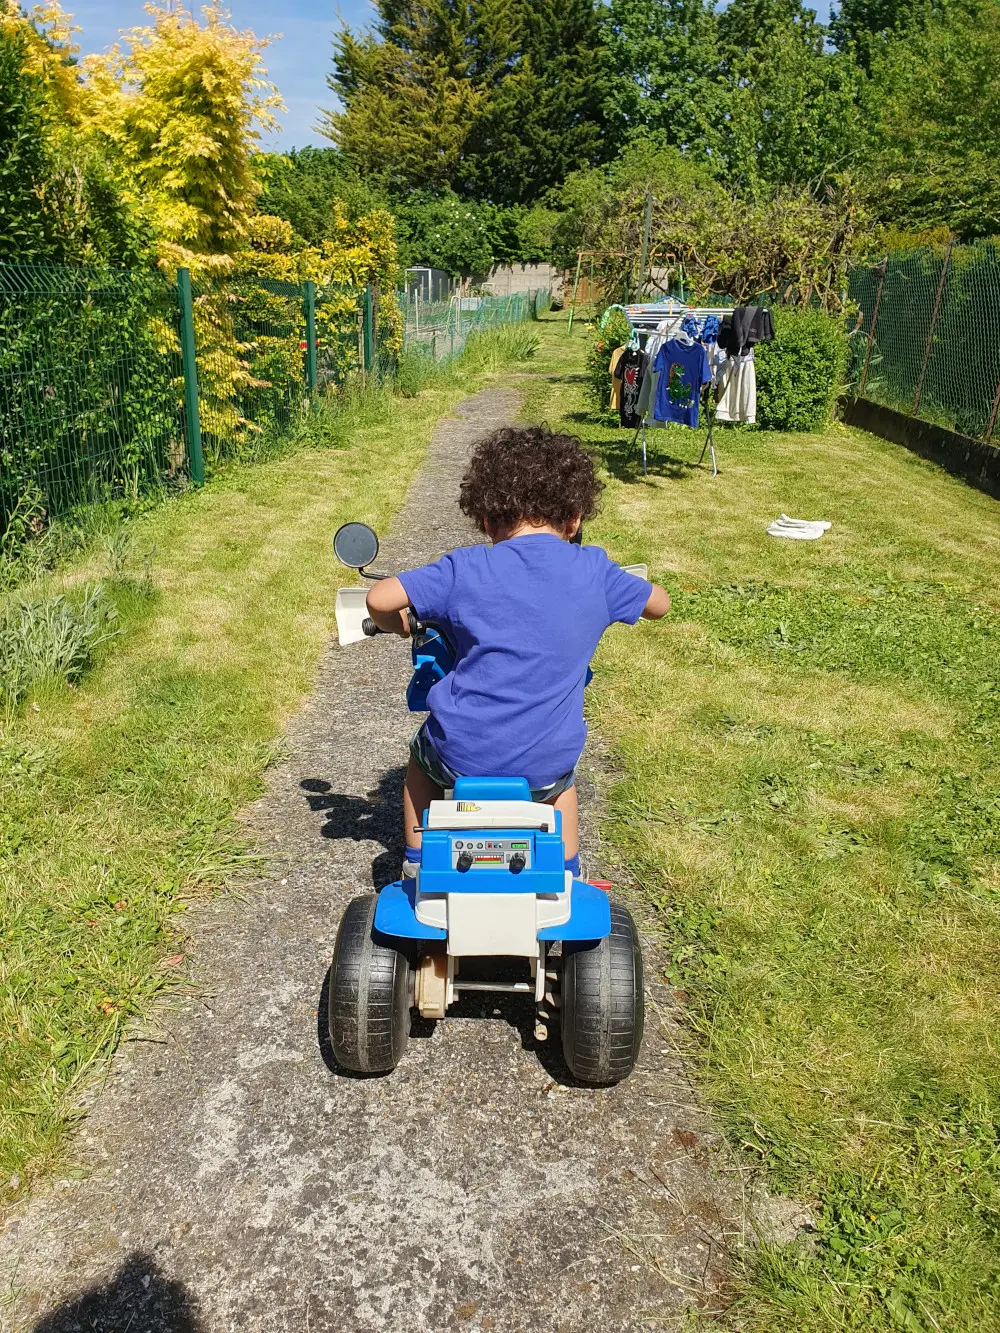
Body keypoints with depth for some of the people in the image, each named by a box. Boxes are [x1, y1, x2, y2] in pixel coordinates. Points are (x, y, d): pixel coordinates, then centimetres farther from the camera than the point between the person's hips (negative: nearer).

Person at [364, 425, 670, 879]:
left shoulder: (465, 568, -8)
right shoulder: (594, 571, -3)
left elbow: (379, 599, -10)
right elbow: (659, 604, 14)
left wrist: (400, 625, 12)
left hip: (464, 754, -1)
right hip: (545, 763, 2)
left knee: (422, 752, 35)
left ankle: (416, 865, 42)